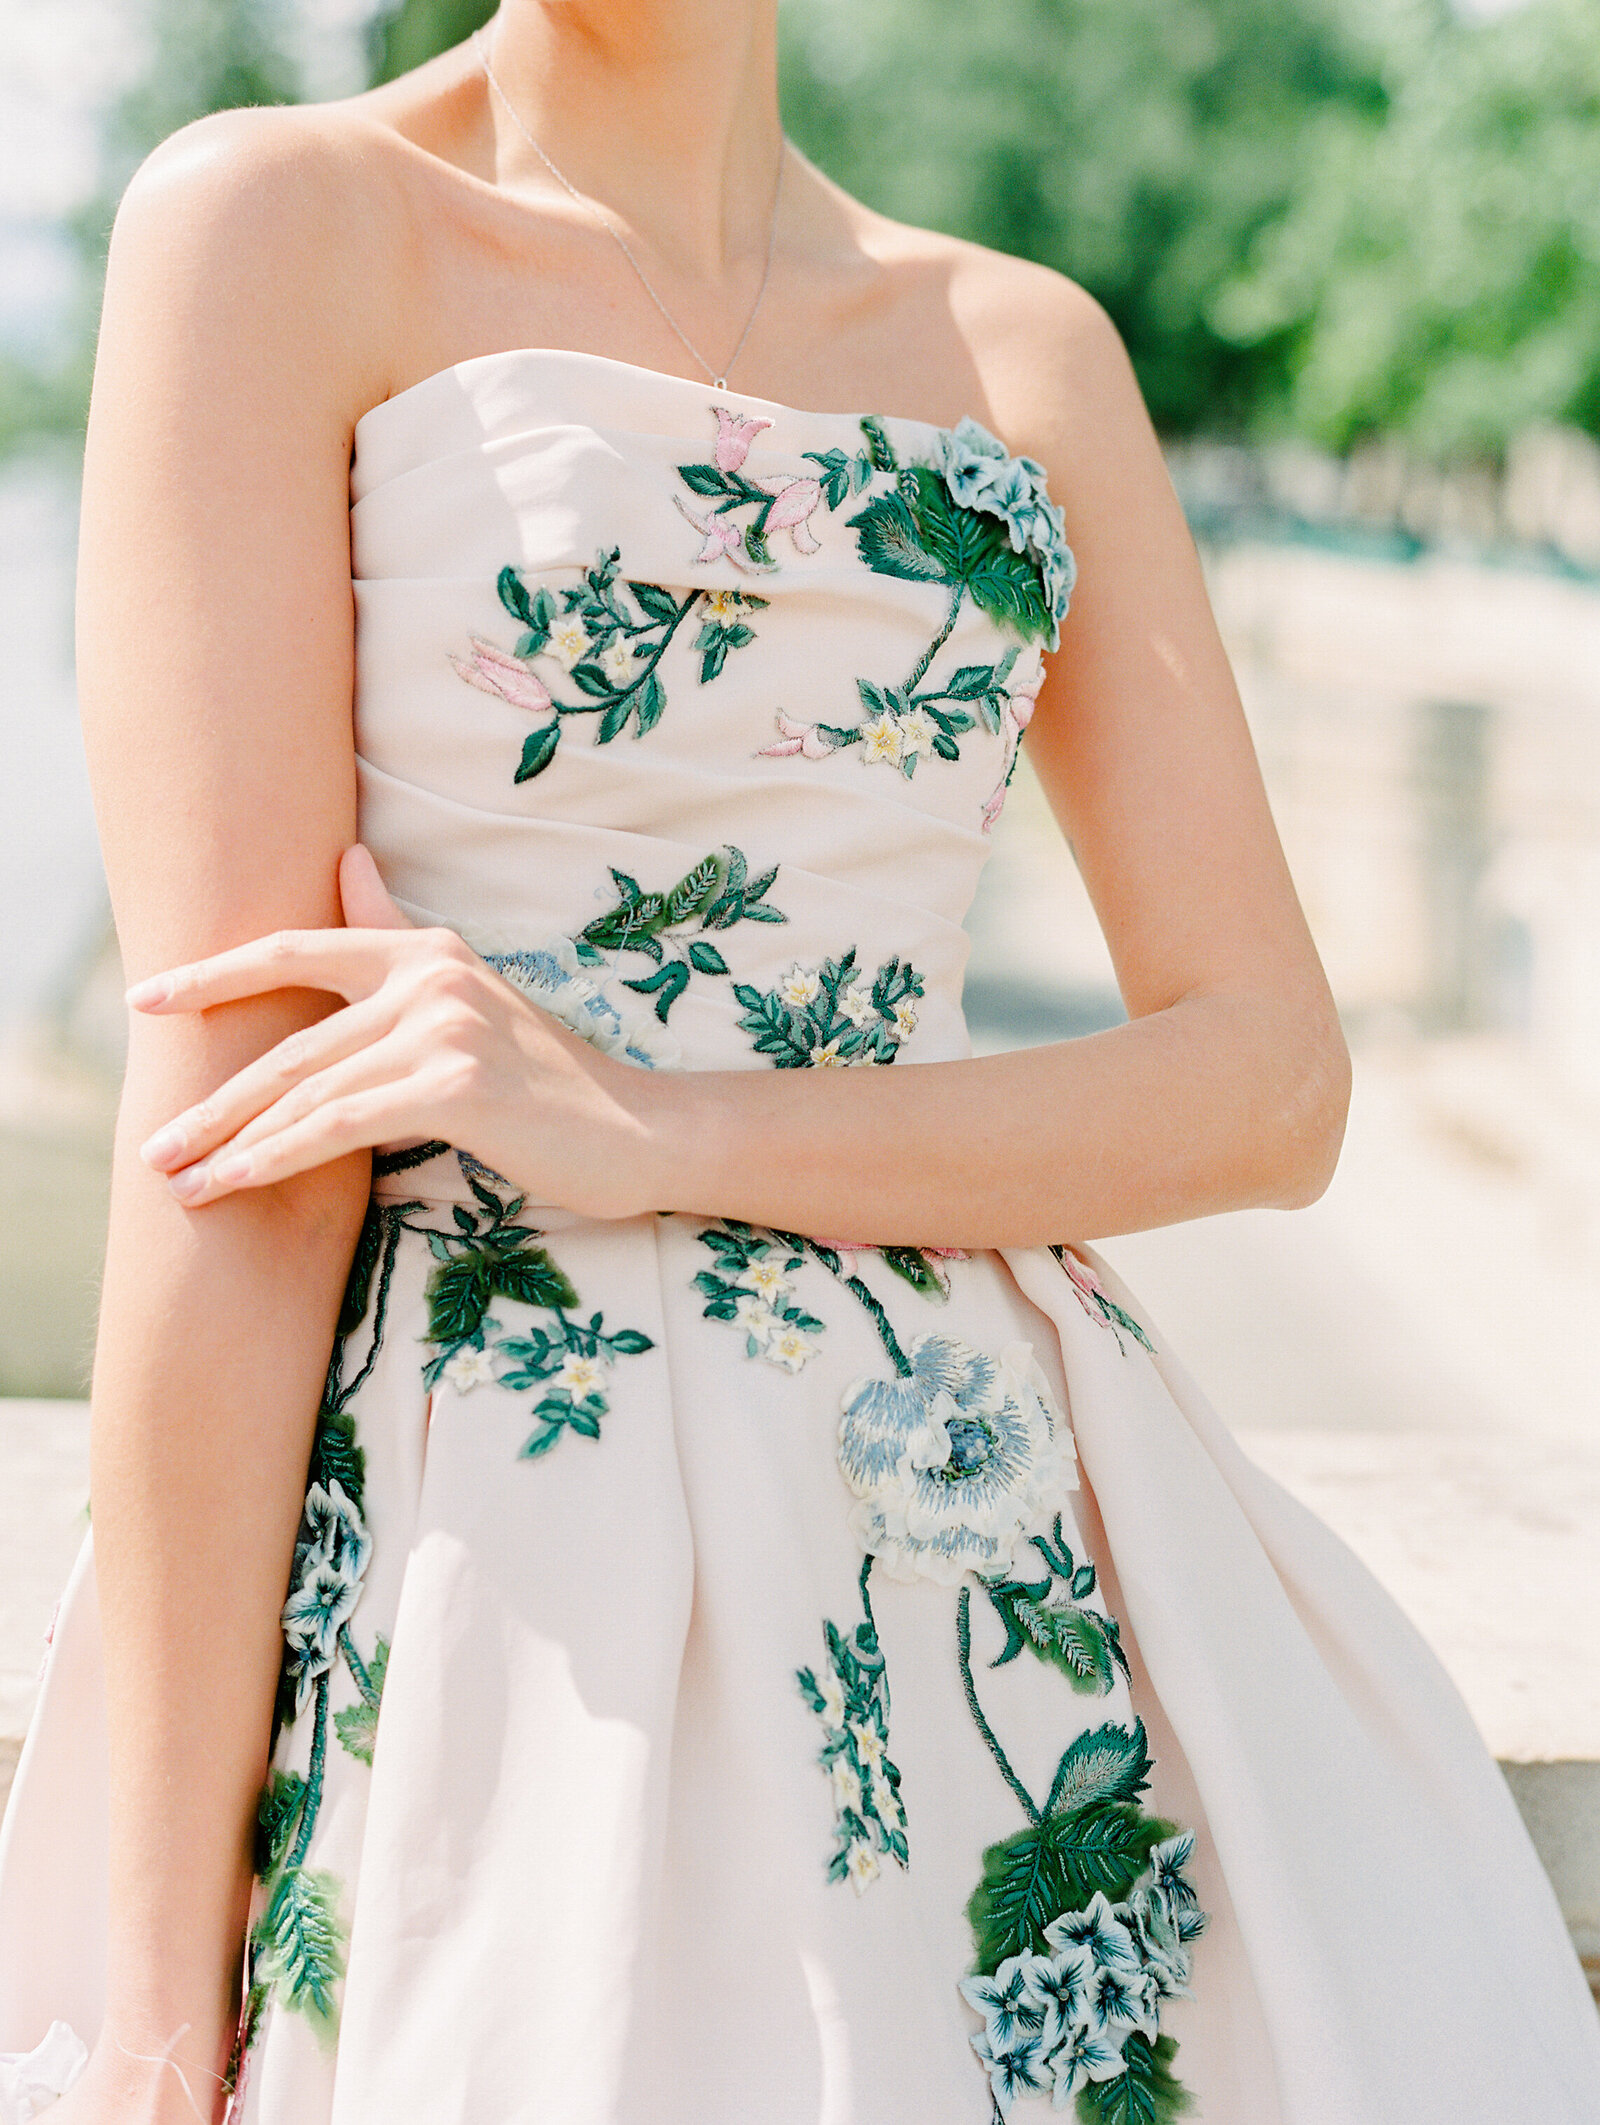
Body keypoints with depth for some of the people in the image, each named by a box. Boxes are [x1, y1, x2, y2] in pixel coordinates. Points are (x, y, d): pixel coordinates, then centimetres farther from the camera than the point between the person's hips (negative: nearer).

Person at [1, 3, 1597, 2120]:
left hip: (991, 1536, 4)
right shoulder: (280, 221, -5)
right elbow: (229, 1114, -12)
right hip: (480, 1550, -4)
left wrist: (650, 1126, -14)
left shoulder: (1033, 344, 9)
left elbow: (1271, 1079, 2)